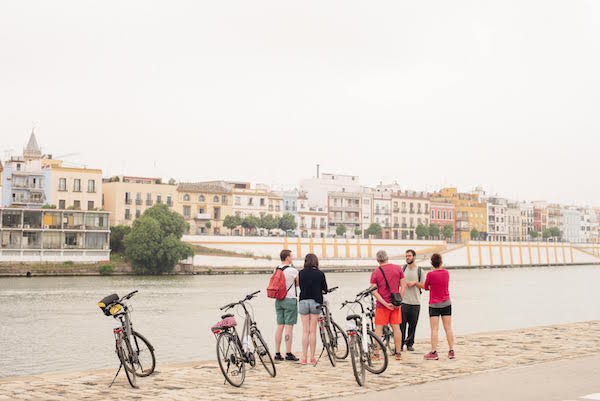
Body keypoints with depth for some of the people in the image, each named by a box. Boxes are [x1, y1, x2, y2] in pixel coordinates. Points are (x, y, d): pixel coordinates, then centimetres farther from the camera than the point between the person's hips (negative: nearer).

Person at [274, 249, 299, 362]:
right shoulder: (292, 270, -12)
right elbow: (299, 284, 2)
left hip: (278, 300, 7)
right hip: (290, 300, -7)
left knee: (280, 326, 8)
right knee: (289, 327, -4)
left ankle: (277, 353, 9)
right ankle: (288, 353, -4)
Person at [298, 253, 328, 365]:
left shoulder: (301, 273, -1)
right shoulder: (320, 273, -2)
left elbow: (300, 287, 3)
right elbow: (324, 290, 2)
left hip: (303, 301, 1)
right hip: (316, 302, 0)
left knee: (305, 331, 5)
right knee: (313, 331, 4)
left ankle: (304, 357, 4)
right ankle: (312, 358, 5)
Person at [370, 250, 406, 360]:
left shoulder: (375, 273, -5)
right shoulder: (398, 268, 1)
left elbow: (374, 291, -11)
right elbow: (403, 286, 0)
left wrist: (385, 304, -11)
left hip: (382, 305, -2)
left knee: (379, 328, 4)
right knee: (396, 327, 8)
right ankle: (398, 353, 10)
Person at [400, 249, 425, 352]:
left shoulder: (419, 270, 5)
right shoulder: (403, 269, 7)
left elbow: (424, 286, 6)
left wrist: (415, 282, -10)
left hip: (415, 302, 0)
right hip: (403, 301, 0)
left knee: (413, 324, 4)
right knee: (402, 324, -5)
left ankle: (410, 344, 15)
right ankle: (400, 344, 0)